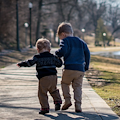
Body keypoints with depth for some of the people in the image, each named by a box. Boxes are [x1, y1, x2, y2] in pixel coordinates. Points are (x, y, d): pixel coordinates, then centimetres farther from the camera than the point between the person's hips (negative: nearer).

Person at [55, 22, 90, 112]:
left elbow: (63, 51, -17)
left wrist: (57, 54, 2)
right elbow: (87, 53, 14)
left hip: (69, 68, -4)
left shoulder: (65, 41, 1)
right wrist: (86, 66, 20)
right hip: (81, 69, 4)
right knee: (78, 86, 8)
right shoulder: (81, 42, 18)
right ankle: (78, 105, -3)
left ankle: (67, 100, 3)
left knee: (65, 83, 17)